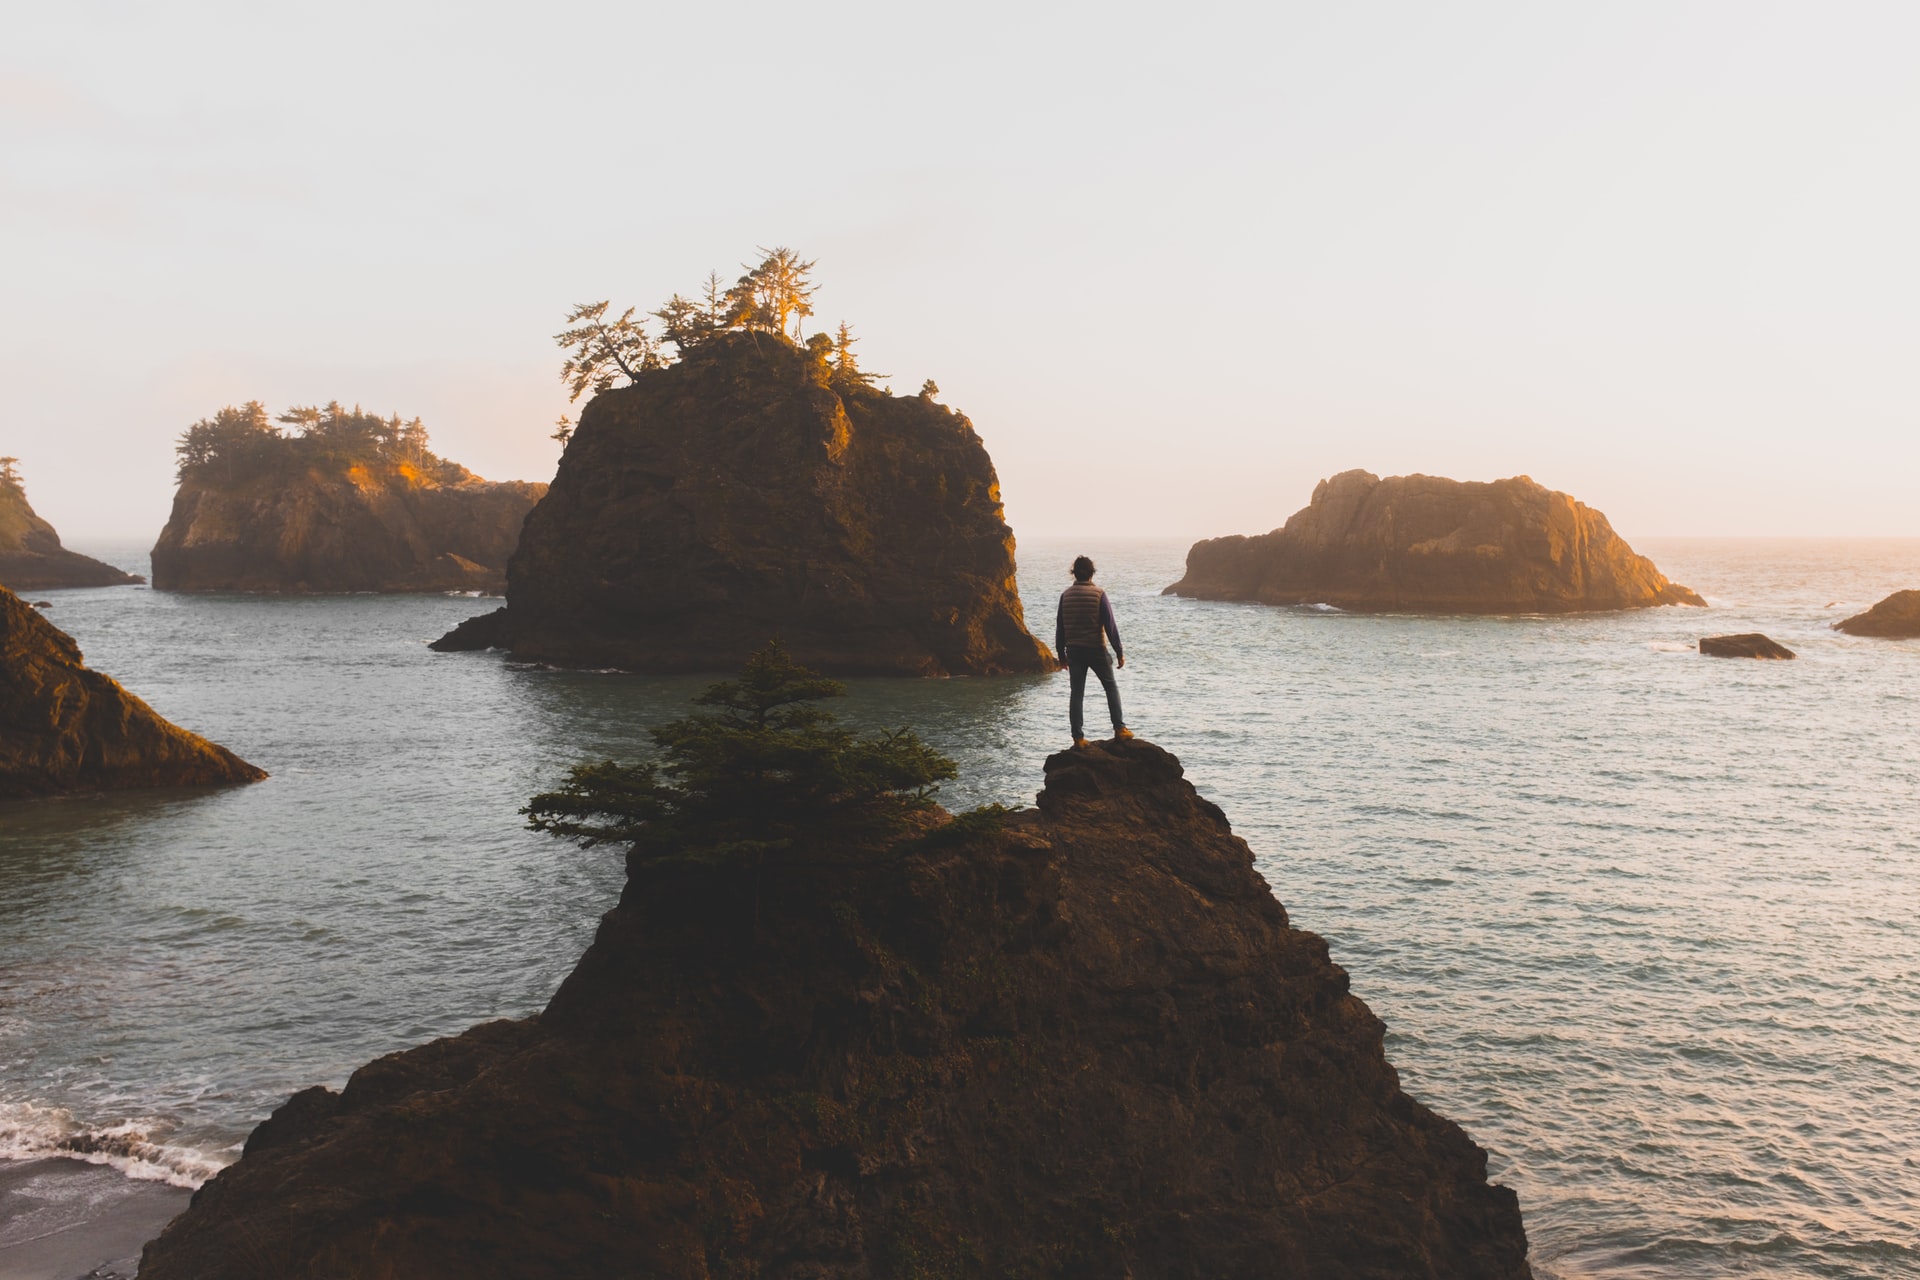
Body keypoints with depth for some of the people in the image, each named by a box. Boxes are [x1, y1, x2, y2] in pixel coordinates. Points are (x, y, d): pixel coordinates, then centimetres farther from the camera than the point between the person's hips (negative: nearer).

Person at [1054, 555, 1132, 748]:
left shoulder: (1066, 595, 1)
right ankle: (1119, 728, 9)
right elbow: (1110, 625, -9)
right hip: (1096, 650, -2)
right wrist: (1119, 652, -3)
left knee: (1077, 693, 5)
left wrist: (1061, 653, 15)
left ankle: (1078, 737, 3)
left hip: (1074, 651, 3)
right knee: (1111, 687, 14)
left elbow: (1060, 627, 5)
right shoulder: (1099, 594, -9)